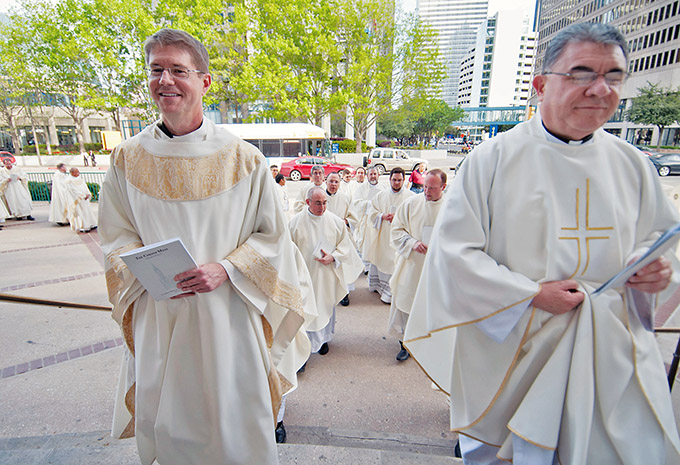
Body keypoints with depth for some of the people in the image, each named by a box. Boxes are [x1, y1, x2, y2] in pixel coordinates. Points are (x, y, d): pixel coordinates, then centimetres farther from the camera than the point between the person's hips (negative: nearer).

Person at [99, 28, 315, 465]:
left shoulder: (243, 159, -7)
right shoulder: (127, 159, 2)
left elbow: (272, 234, -3)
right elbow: (117, 236, 9)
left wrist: (225, 269, -17)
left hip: (228, 312, -2)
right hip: (159, 317, 3)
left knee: (235, 418, 14)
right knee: (165, 423, 19)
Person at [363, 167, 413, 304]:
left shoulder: (411, 197, -1)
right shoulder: (381, 195, 9)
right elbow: (372, 212, 9)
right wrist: (383, 216, -9)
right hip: (381, 235, 3)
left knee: (395, 263, -5)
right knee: (380, 260, 11)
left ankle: (391, 293, 4)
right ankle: (378, 285, 30)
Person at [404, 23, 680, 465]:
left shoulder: (631, 164, 4)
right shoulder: (495, 158, -11)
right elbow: (453, 249, -14)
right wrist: (530, 295, -17)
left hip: (613, 350, 4)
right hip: (511, 346, -3)